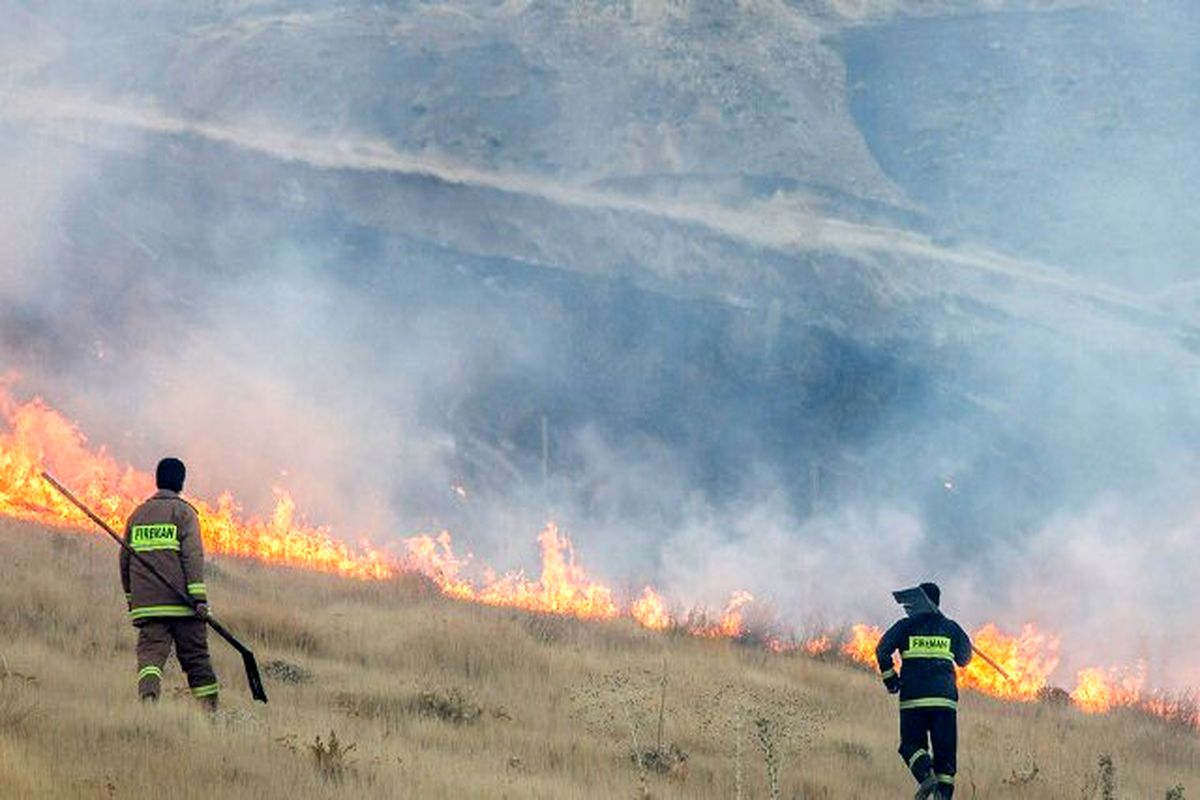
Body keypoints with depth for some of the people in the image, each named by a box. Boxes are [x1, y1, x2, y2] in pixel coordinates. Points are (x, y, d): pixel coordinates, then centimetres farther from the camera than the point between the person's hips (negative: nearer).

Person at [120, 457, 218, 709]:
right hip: (180, 601, -3)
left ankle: (148, 694, -33)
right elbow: (192, 554, -10)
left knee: (150, 651, -7)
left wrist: (130, 597, 30)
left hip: (146, 602, 3)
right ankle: (209, 706, 10)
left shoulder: (138, 514, 16)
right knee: (196, 657, 7)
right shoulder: (183, 511, 1)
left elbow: (125, 558, 20)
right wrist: (199, 596, -14)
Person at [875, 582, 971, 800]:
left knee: (911, 744, 8)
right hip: (945, 699, 1)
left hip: (913, 699, -1)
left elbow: (883, 650, -4)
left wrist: (889, 676, 6)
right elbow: (964, 659, 20)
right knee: (945, 751, 5)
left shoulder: (906, 626, 6)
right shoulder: (951, 628, 11)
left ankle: (926, 775, -21)